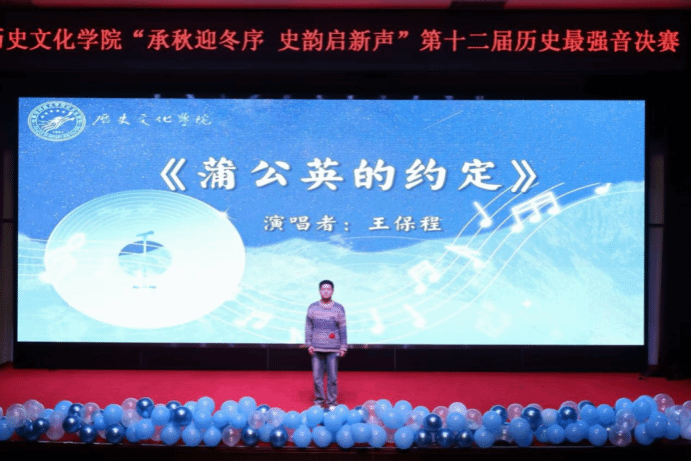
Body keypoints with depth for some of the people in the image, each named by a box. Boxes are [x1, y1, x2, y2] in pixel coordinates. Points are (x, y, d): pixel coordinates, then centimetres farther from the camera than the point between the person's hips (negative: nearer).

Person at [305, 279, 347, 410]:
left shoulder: (339, 308, 5)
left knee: (332, 377, 1)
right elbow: (308, 327, 9)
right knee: (317, 377, 2)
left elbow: (343, 329, 7)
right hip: (316, 349, 1)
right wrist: (309, 344, 2)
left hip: (333, 350, -1)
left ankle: (332, 403, 12)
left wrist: (343, 347, 3)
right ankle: (319, 401, 14)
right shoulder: (312, 307, 7)